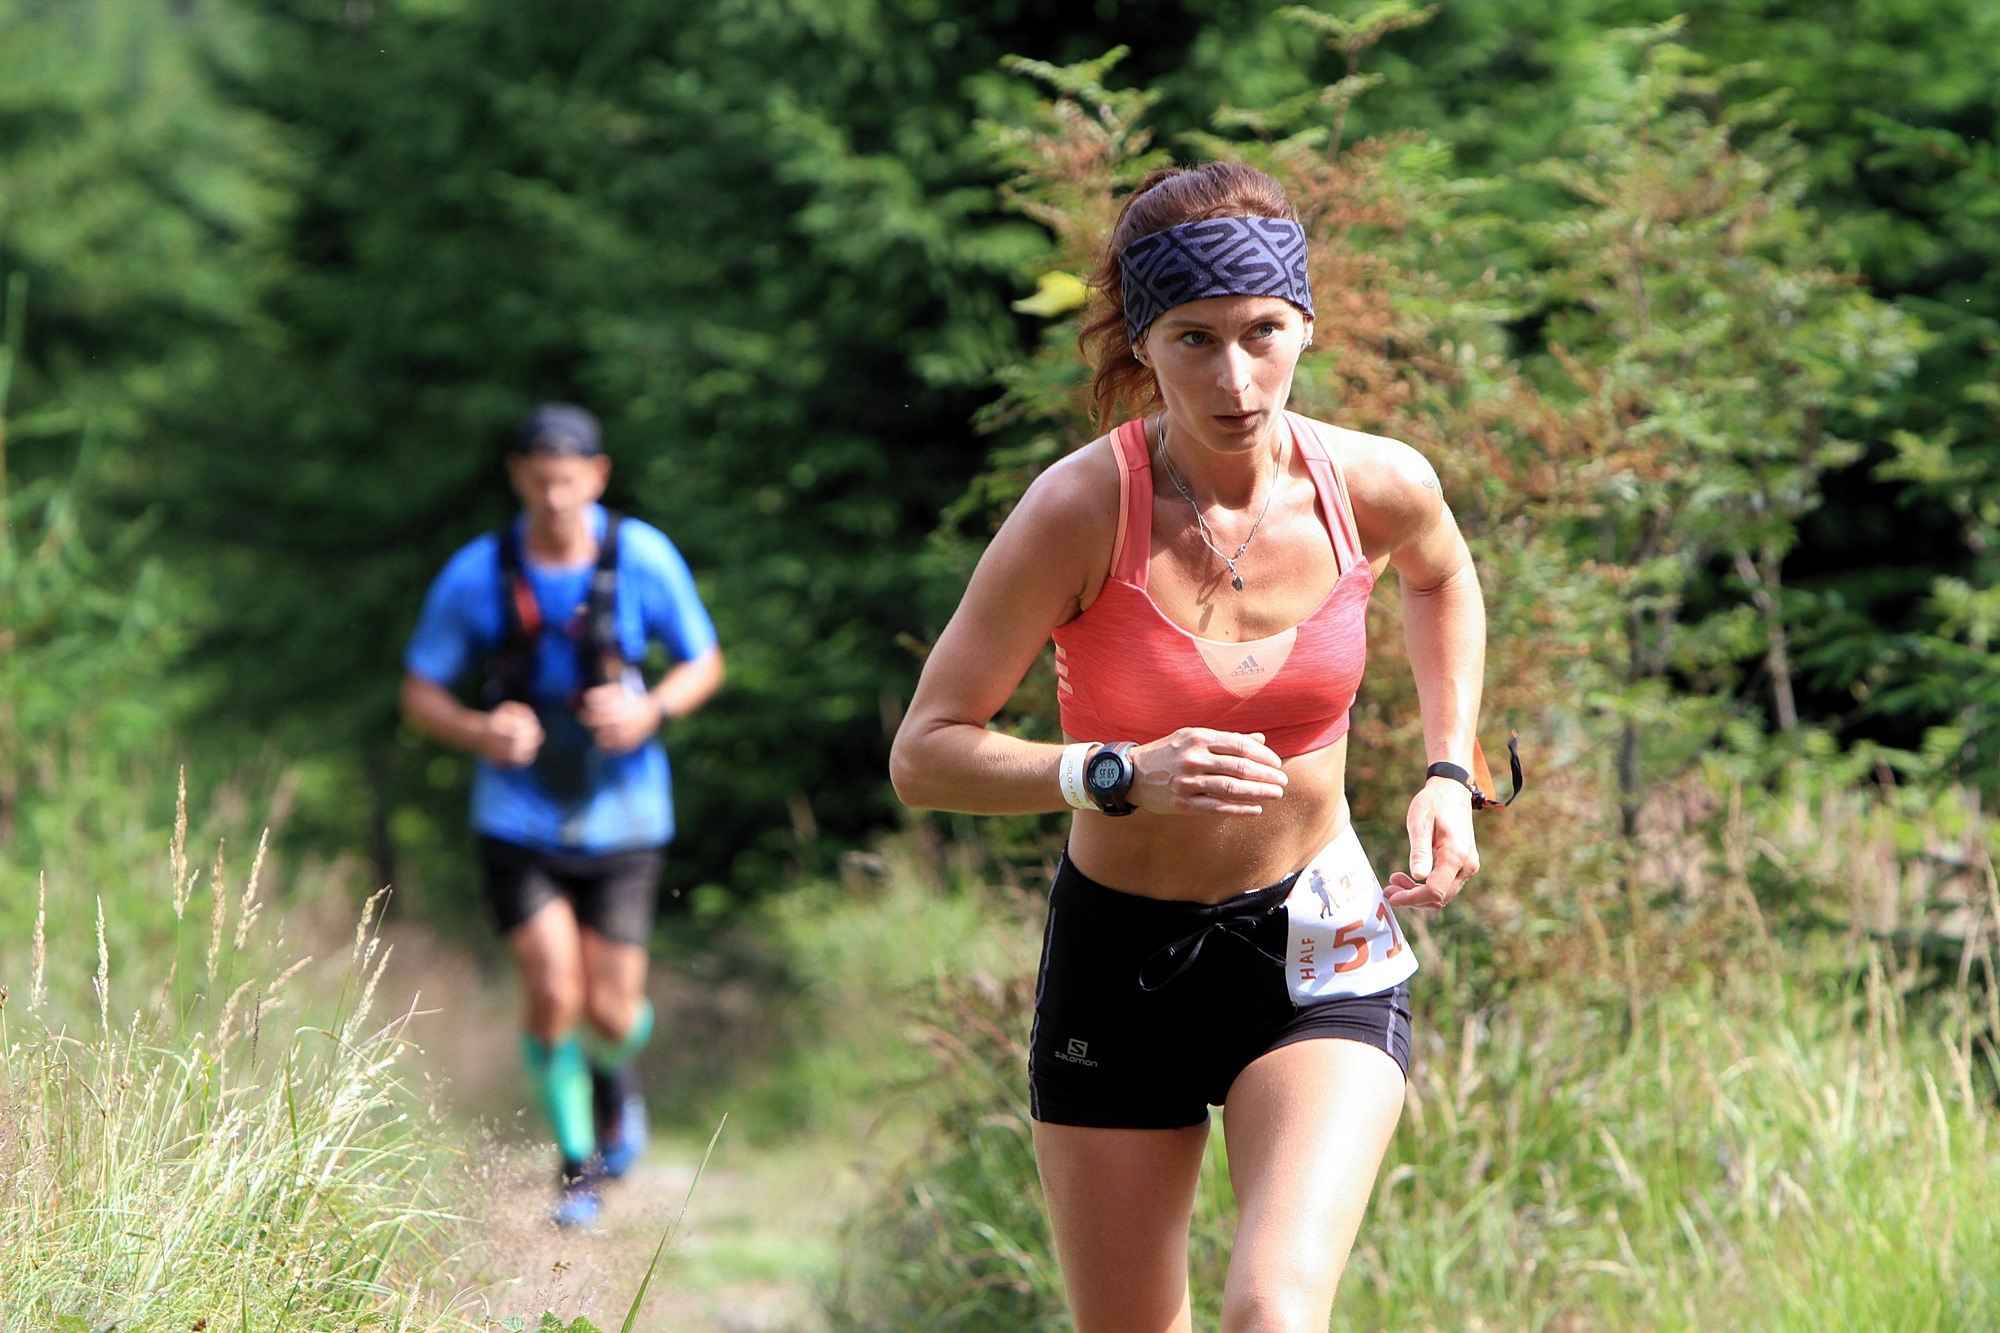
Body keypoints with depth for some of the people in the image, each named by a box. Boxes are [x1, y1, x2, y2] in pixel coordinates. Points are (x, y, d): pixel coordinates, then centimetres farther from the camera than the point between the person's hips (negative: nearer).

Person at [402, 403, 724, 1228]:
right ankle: (578, 1167, 8)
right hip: (520, 816, -1)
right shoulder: (477, 575, -10)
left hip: (620, 816, 1)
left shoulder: (643, 557, -9)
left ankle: (614, 1076, 39)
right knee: (555, 994, -14)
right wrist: (480, 733, -23)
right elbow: (420, 693, -1)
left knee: (612, 1013, 1)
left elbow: (704, 663, 3)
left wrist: (652, 709, -19)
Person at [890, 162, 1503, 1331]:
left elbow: (1443, 577, 16)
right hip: (1117, 958, 0)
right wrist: (1124, 775, -32)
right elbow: (926, 754, -17)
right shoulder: (1082, 510, -19)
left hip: (1317, 954, 0)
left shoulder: (1377, 486, -11)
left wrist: (1449, 773, 4)